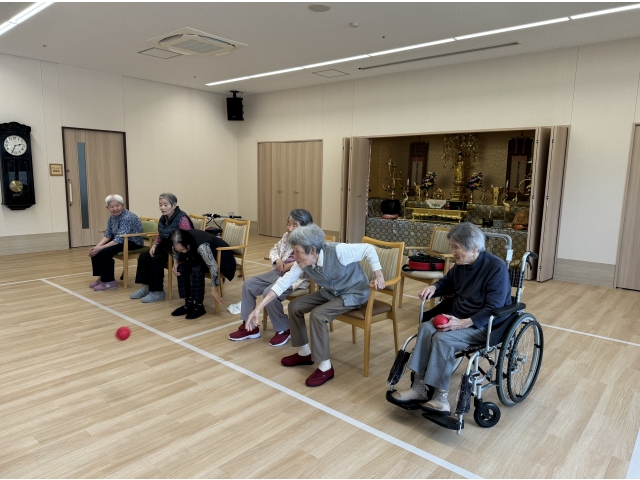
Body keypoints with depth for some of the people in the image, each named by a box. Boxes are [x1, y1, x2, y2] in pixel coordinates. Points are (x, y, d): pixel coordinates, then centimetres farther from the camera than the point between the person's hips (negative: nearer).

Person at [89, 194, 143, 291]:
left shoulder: (127, 217, -24)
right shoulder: (112, 217, 3)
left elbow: (119, 239, -28)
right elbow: (107, 235, 3)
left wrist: (100, 248, -27)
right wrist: (97, 246, -14)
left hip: (133, 243, -9)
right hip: (120, 241, 9)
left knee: (104, 252, -23)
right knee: (95, 251, 0)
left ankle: (109, 282, -10)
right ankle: (101, 277, 13)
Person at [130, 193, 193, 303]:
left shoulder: (182, 218, -19)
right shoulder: (163, 218, 8)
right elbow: (159, 236, 22)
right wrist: (154, 245, 4)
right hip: (165, 248, 9)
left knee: (157, 260, -24)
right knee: (143, 257, -3)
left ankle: (157, 292, -11)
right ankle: (146, 287, 7)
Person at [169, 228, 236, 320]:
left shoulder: (201, 246, -39)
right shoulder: (180, 243, -17)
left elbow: (213, 267, -38)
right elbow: (175, 253, 7)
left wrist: (214, 289, -32)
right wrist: (175, 263, -12)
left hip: (221, 256, -7)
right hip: (202, 257, 7)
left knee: (197, 269, -31)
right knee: (182, 267, -17)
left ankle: (199, 306, -18)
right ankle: (189, 303, -7)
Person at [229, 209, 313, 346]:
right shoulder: (286, 236, 12)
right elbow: (274, 249, 24)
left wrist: (292, 265, -22)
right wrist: (277, 260, -1)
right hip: (280, 272, 9)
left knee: (269, 293, -30)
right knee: (248, 284, -1)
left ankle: (284, 330, -7)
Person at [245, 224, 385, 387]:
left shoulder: (338, 251, -33)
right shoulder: (303, 262, -15)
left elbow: (368, 249, -22)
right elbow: (284, 282, -14)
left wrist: (378, 275, -26)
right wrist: (259, 307, -18)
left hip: (354, 293, -7)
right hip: (331, 292, 7)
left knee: (317, 315, -27)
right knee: (294, 306, -3)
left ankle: (325, 367, -12)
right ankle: (304, 352, 15)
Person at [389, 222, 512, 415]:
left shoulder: (496, 268, -19)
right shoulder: (461, 263, 2)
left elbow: (493, 309, -22)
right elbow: (448, 282, 22)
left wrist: (463, 323, -32)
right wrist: (434, 287, -2)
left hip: (486, 325, -7)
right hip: (458, 316, 7)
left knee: (443, 338, -30)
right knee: (426, 328, -20)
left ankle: (440, 397, -21)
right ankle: (419, 388, -19)